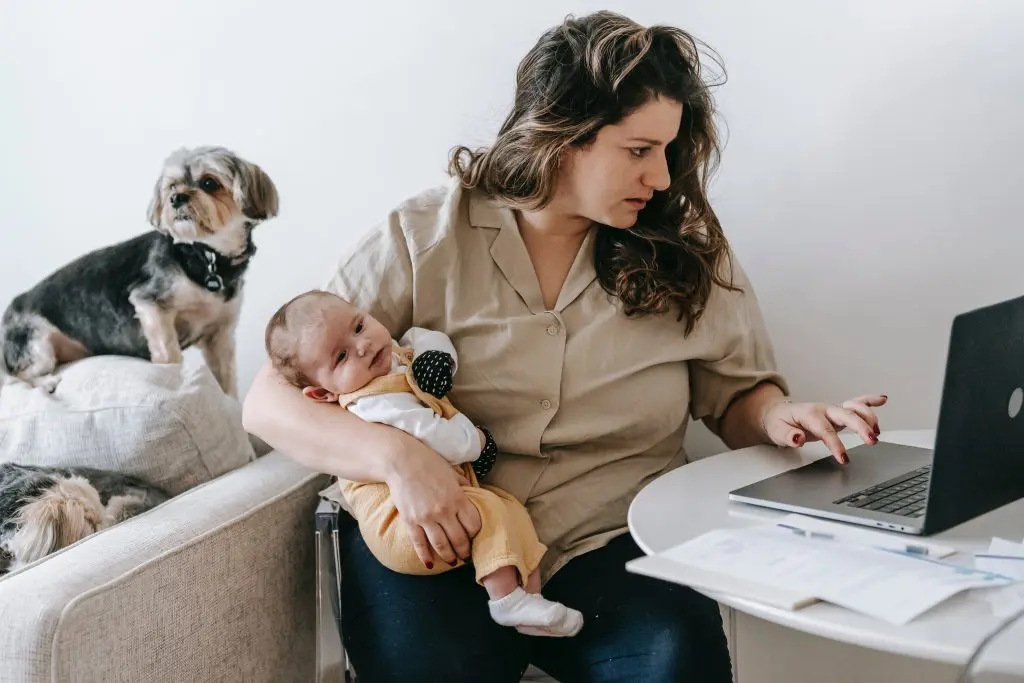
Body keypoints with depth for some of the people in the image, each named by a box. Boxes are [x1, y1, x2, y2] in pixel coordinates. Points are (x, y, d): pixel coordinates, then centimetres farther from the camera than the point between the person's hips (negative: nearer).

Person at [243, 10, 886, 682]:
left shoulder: (686, 251, 6)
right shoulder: (424, 239, -1)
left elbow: (738, 394, 17)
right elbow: (270, 401, -3)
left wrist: (778, 417, -8)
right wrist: (396, 455, -22)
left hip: (608, 547, 2)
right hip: (440, 544, -1)